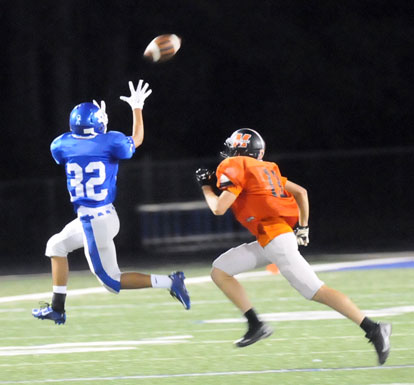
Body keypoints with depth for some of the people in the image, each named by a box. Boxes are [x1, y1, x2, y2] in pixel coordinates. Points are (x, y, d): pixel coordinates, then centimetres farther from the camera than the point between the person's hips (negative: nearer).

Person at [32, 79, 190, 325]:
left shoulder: (63, 146, -11)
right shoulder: (110, 143, -8)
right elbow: (137, 140, 15)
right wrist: (137, 107, 24)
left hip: (94, 222, -6)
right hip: (106, 215, 6)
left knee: (111, 280, 3)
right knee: (57, 246, 24)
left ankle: (168, 282, -13)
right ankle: (57, 308, 24)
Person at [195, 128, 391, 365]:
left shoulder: (234, 167, -4)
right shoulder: (263, 168, 21)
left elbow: (219, 208, -11)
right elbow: (301, 192, 22)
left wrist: (206, 187, 6)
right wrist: (303, 227, 25)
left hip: (275, 238, -9)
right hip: (268, 241, 9)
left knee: (315, 291, -12)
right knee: (220, 271, 8)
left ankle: (374, 330, -16)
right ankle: (256, 325, 3)